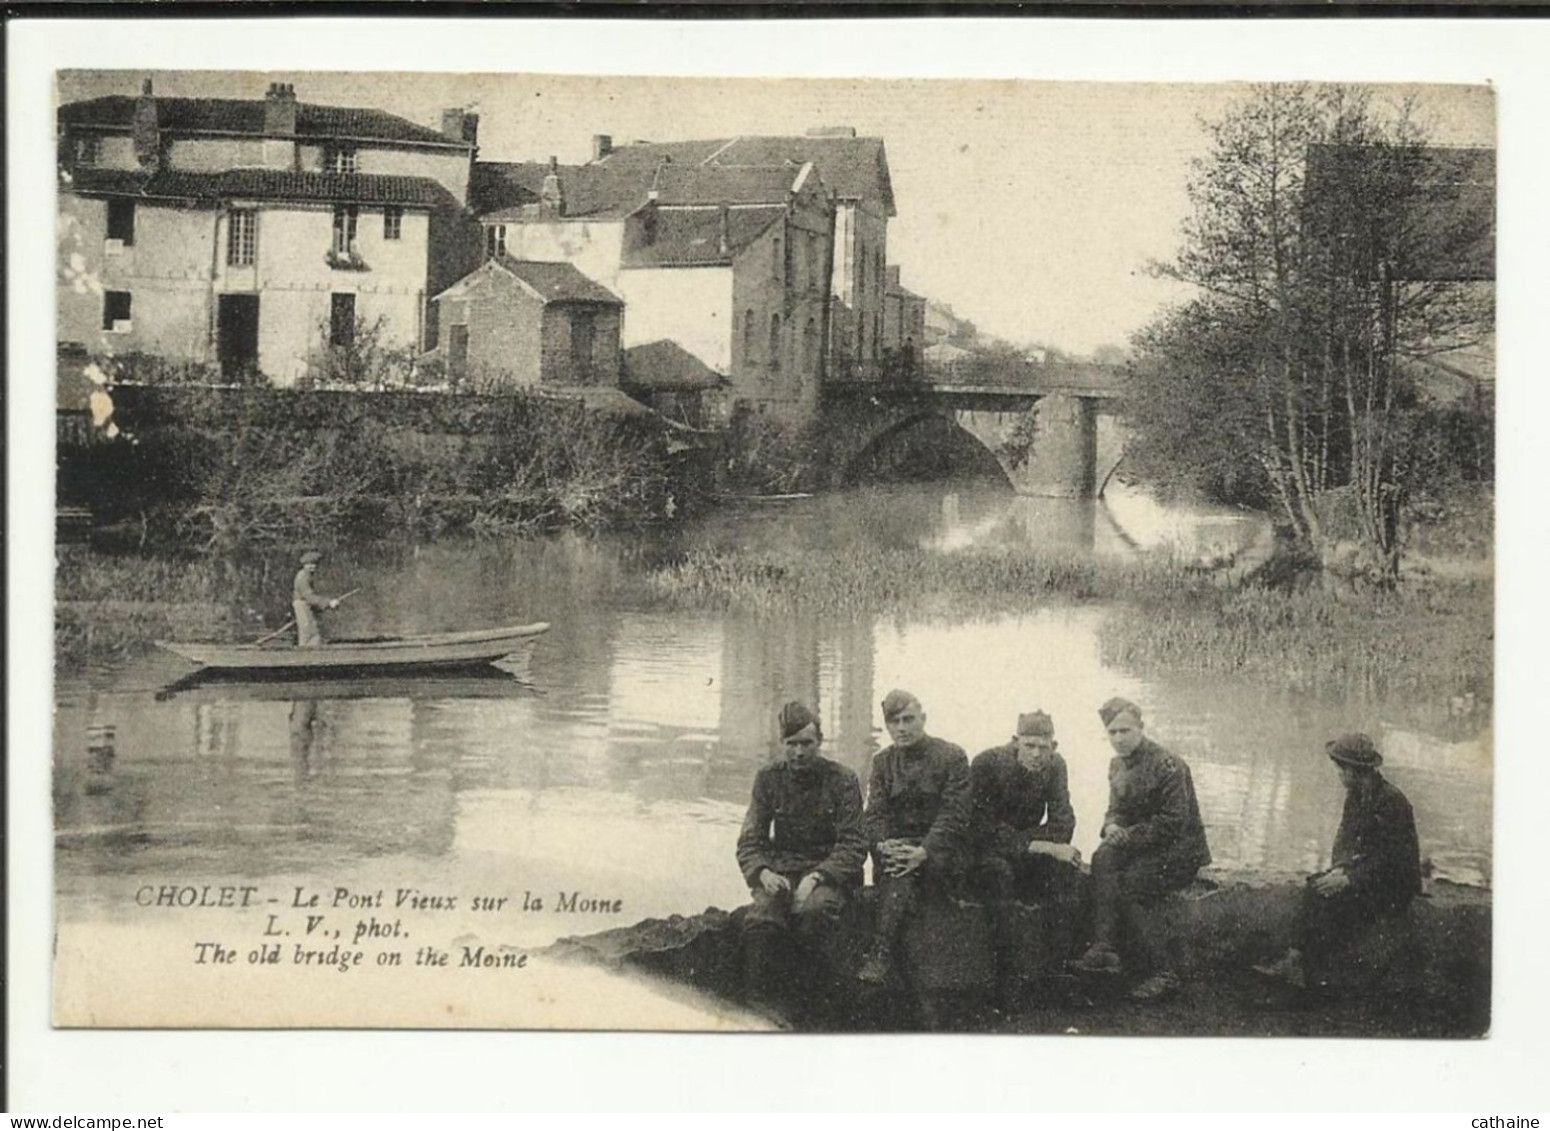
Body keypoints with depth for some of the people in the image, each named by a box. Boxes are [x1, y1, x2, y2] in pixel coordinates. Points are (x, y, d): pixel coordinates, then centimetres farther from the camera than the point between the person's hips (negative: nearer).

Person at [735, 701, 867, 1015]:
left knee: (814, 909, -38)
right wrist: (762, 872, -15)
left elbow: (853, 846, -6)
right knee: (759, 923, -31)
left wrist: (817, 876, -22)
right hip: (781, 872, 2)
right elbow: (749, 841, 8)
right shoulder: (768, 779, 8)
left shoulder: (842, 781, -1)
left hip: (829, 872, -2)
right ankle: (762, 1006, -22)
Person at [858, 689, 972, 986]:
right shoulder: (883, 762, 14)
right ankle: (882, 954, -37)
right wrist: (883, 844, -19)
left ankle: (880, 955, -41)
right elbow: (874, 814, 5)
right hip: (897, 845, 3)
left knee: (902, 872, -34)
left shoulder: (952, 757, -1)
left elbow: (954, 815, -10)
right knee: (893, 864, -33)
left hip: (942, 851, -3)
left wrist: (923, 851, -26)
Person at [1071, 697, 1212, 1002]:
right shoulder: (1117, 766, 10)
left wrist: (1128, 836, -20)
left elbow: (1173, 823, -20)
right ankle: (1105, 947, -32)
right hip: (1141, 847, 7)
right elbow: (1116, 809, 18)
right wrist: (1111, 826, -7)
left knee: (1125, 888, -27)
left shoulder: (1168, 766, -16)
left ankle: (1160, 973, -20)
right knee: (1103, 858, -23)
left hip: (1179, 853, -7)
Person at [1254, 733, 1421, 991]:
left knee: (1336, 898, -27)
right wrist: (1339, 868, -7)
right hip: (1366, 870, 8)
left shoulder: (1391, 801, -20)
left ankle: (1306, 970, -21)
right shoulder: (1356, 795, 7)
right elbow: (1345, 837, 14)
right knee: (1314, 888, -15)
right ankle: (1294, 958, -23)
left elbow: (1389, 859, -22)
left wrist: (1350, 879, -26)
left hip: (1393, 885, -8)